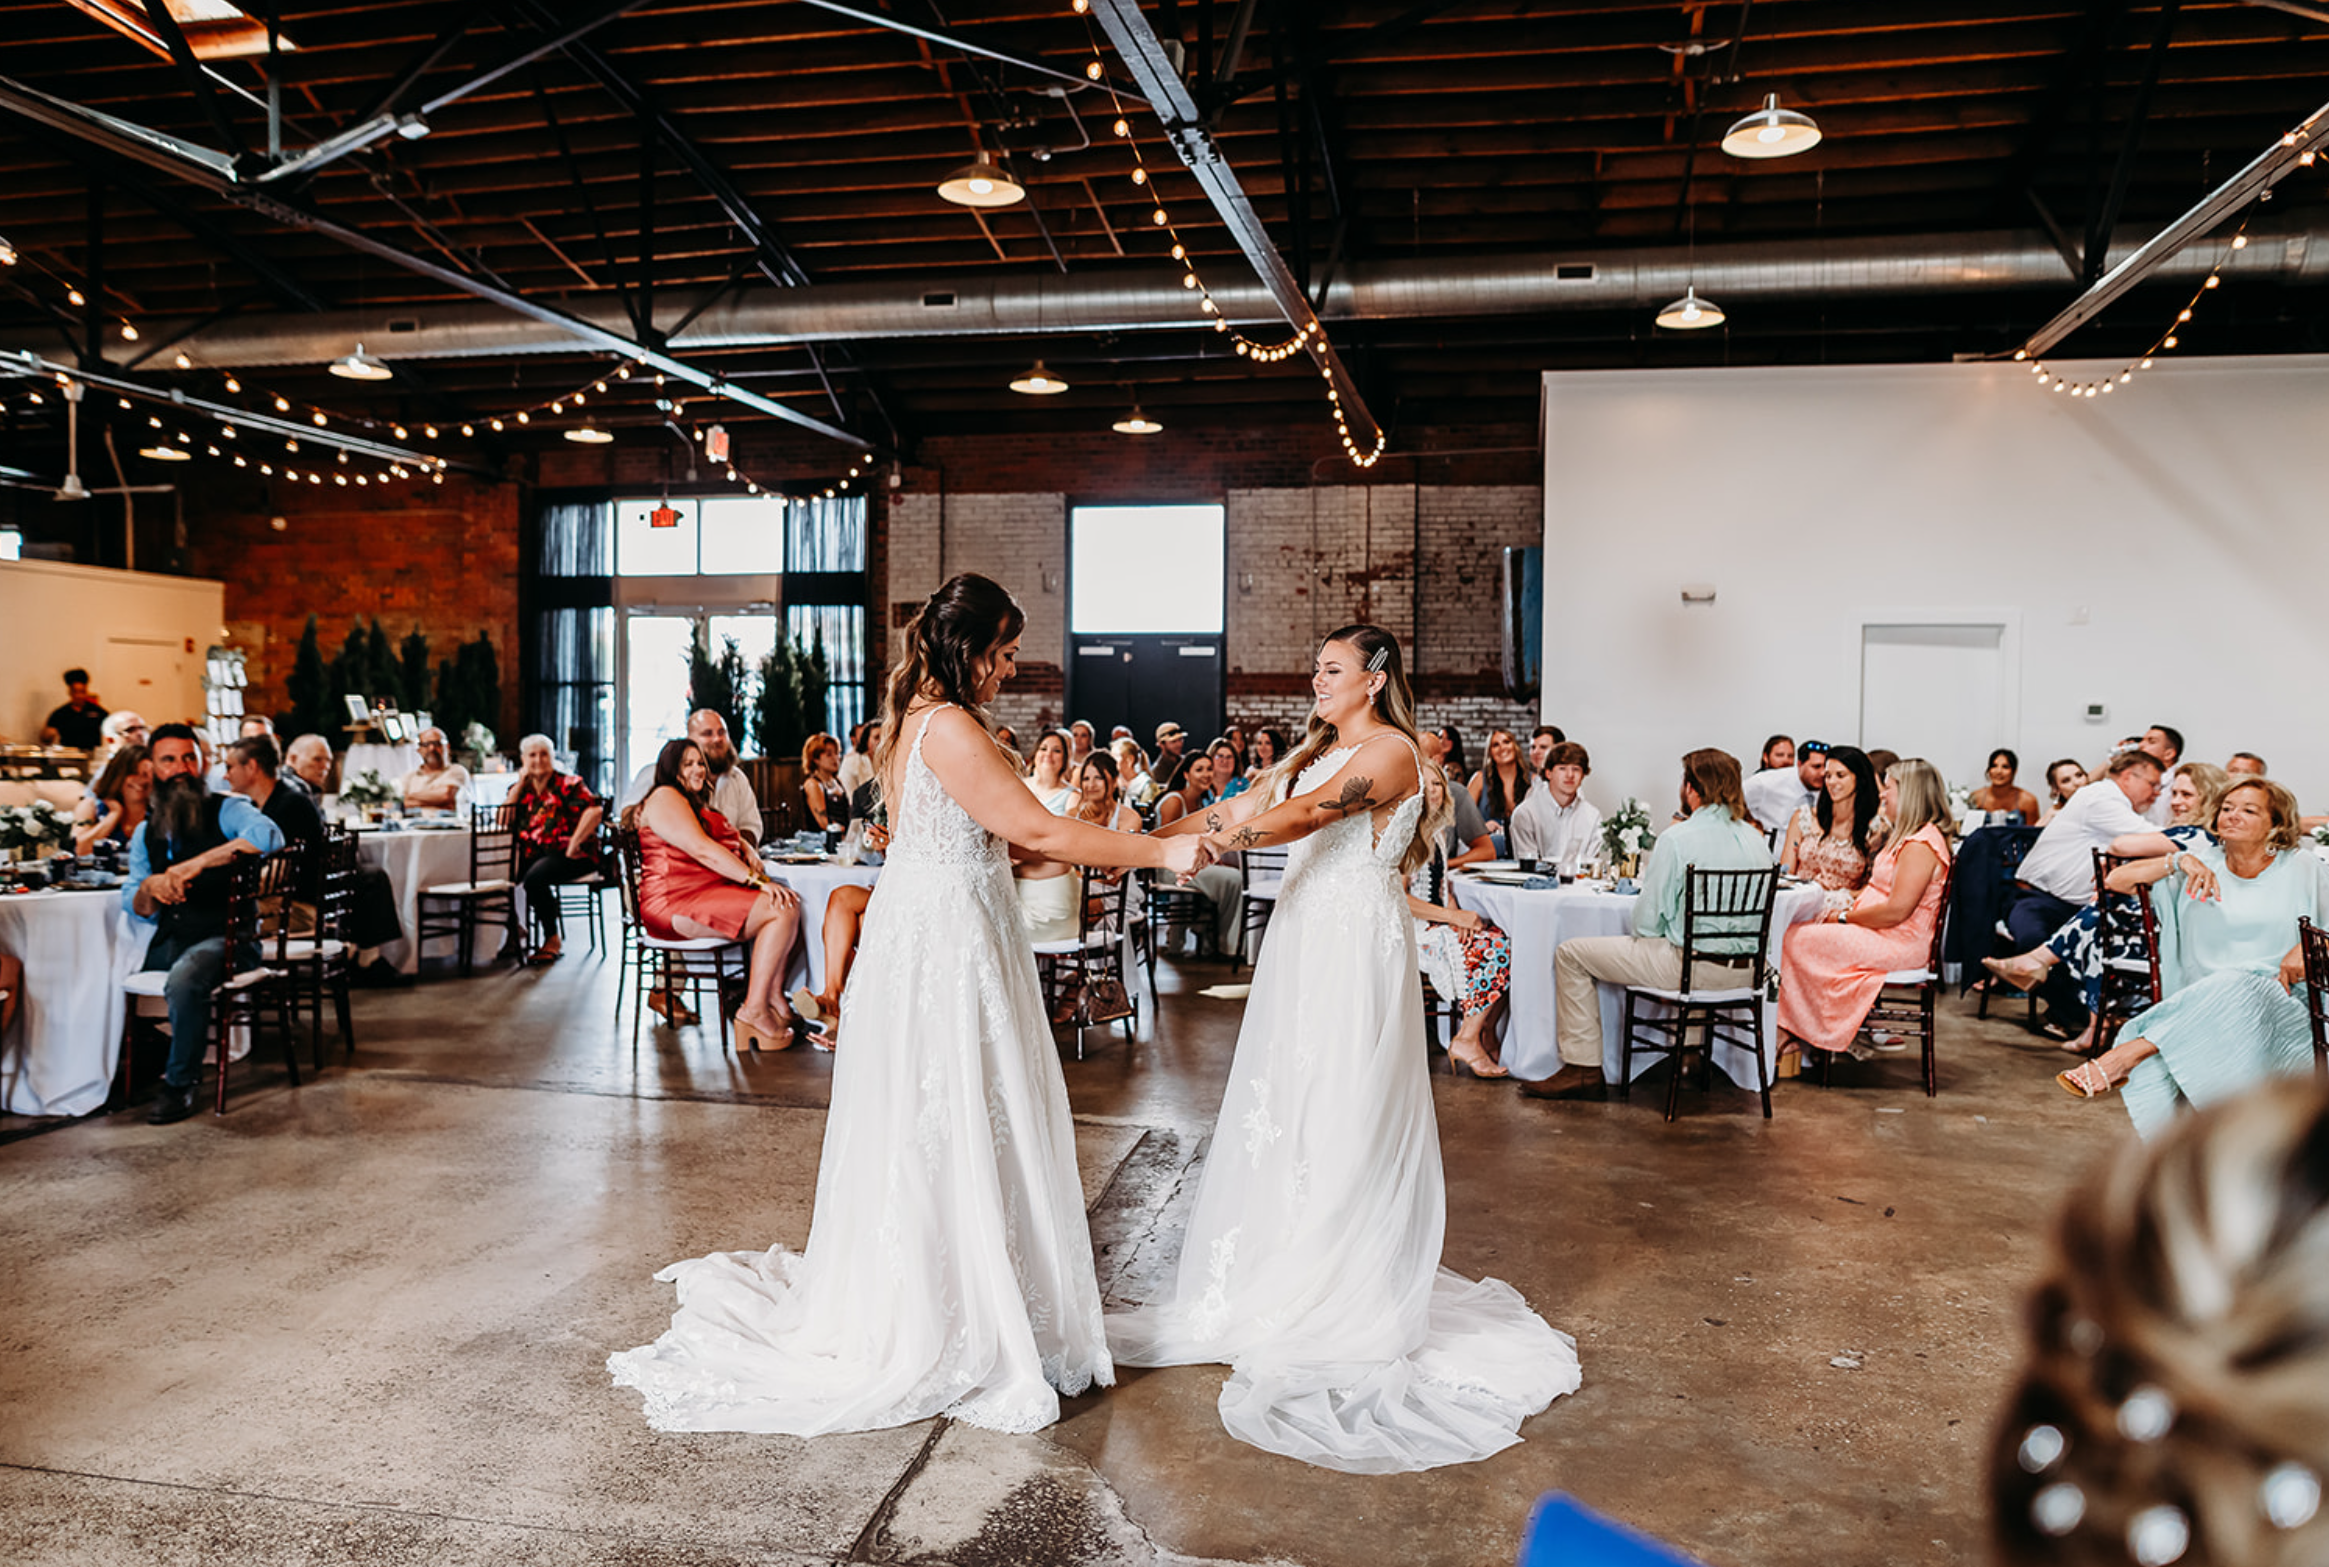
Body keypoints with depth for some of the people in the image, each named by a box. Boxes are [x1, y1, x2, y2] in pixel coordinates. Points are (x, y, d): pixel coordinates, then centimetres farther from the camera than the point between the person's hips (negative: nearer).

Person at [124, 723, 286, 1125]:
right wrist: (149, 888, -11)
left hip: (223, 938, -7)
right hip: (167, 941, 7)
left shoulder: (226, 810, -4)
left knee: (184, 979, -33)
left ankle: (179, 1084, -14)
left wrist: (197, 863, -31)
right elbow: (136, 908, 13)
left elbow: (268, 836, -28)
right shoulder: (147, 832, 13)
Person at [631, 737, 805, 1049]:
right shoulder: (665, 798, -6)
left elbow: (737, 843, 20)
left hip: (710, 894, 10)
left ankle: (774, 999, -9)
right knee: (781, 910, -21)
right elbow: (703, 851, -18)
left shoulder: (697, 803, 27)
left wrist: (750, 856, -5)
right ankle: (754, 1011, -19)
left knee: (789, 903, -6)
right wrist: (757, 881, -22)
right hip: (676, 903, -10)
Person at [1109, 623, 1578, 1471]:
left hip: (1357, 945, -8)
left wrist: (1211, 840, -26)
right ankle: (1280, 1280, 23)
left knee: (1343, 1113, -3)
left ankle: (1348, 1298, 9)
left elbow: (1306, 815, -22)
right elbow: (1239, 809, 12)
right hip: (1303, 937, 8)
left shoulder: (1391, 750, -10)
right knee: (1284, 1106, 11)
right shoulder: (1317, 750, 17)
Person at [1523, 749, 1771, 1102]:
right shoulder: (1756, 839, 4)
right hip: (1744, 970, 8)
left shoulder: (1676, 838, -16)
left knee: (1570, 954, 5)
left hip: (1691, 966, -8)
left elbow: (1646, 922, -14)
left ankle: (1584, 1069, 7)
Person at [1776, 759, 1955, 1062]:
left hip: (1898, 943, -11)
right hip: (1878, 934, 11)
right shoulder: (1906, 837, 17)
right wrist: (1848, 908, 4)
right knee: (1794, 932, -1)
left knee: (1797, 941, -16)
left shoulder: (1921, 843, -18)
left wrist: (1845, 917, -13)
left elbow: (1896, 910, -24)